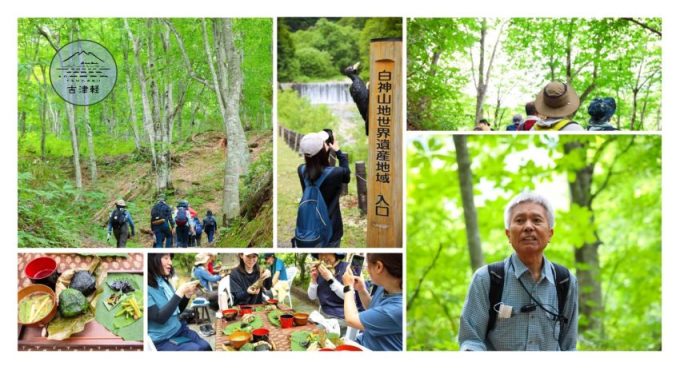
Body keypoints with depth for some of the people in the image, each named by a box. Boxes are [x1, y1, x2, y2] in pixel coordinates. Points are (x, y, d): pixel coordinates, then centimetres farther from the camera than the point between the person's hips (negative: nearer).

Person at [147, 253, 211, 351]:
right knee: (197, 350, -21)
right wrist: (180, 292, -24)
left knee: (206, 346, -13)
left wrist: (187, 295, -2)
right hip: (162, 340, -7)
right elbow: (160, 318, -25)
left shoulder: (164, 282, 9)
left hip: (178, 329, 7)